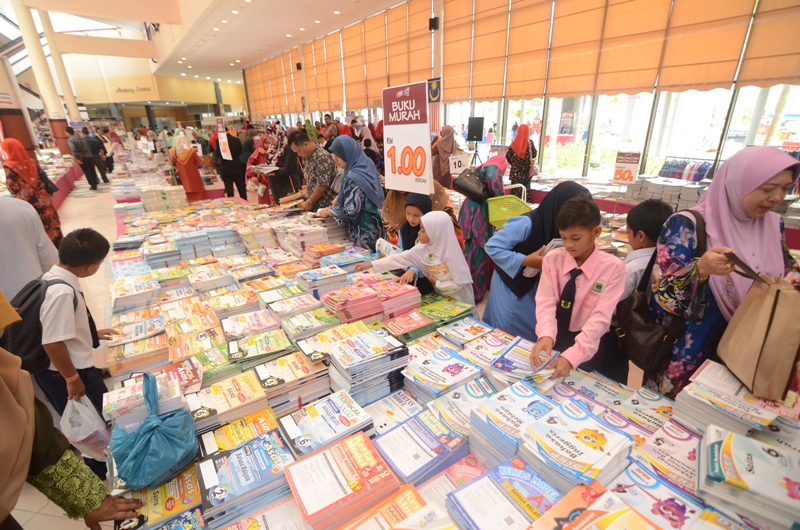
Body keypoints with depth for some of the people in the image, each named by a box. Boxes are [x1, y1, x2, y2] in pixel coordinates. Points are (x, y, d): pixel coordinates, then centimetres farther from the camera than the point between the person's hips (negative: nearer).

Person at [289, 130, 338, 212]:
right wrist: (310, 201, 9)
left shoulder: (322, 157, -19)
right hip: (315, 206, 8)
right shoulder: (309, 156, 10)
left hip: (326, 207, -8)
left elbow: (322, 186, -22)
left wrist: (309, 202, -10)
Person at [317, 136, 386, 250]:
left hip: (363, 234, -9)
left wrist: (328, 211, -10)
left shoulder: (353, 178, -22)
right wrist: (339, 199, 15)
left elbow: (351, 211, -24)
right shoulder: (366, 166, 5)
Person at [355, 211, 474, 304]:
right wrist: (371, 265, -9)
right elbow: (402, 258, -7)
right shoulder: (424, 247, -8)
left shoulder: (451, 254, -28)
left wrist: (437, 284, -13)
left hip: (458, 301, -6)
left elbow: (460, 283, -26)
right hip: (440, 297, 6)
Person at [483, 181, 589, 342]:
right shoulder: (527, 223, -26)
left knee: (532, 337, 12)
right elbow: (491, 247, -24)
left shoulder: (557, 227, -5)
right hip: (510, 288, -6)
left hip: (535, 288, 6)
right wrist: (525, 261, -29)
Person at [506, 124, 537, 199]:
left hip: (516, 171, -1)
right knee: (526, 189, 9)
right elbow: (534, 155, 2)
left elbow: (508, 156, -4)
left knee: (516, 189, 3)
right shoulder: (530, 142, -5)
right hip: (526, 170, 1)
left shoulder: (515, 142, -6)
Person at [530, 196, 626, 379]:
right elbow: (545, 302, -13)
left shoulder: (613, 267, -11)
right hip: (554, 340, 2)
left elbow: (601, 317, -19)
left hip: (586, 345, -2)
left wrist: (572, 356, -31)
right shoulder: (552, 259, -6)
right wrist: (546, 335, -33)